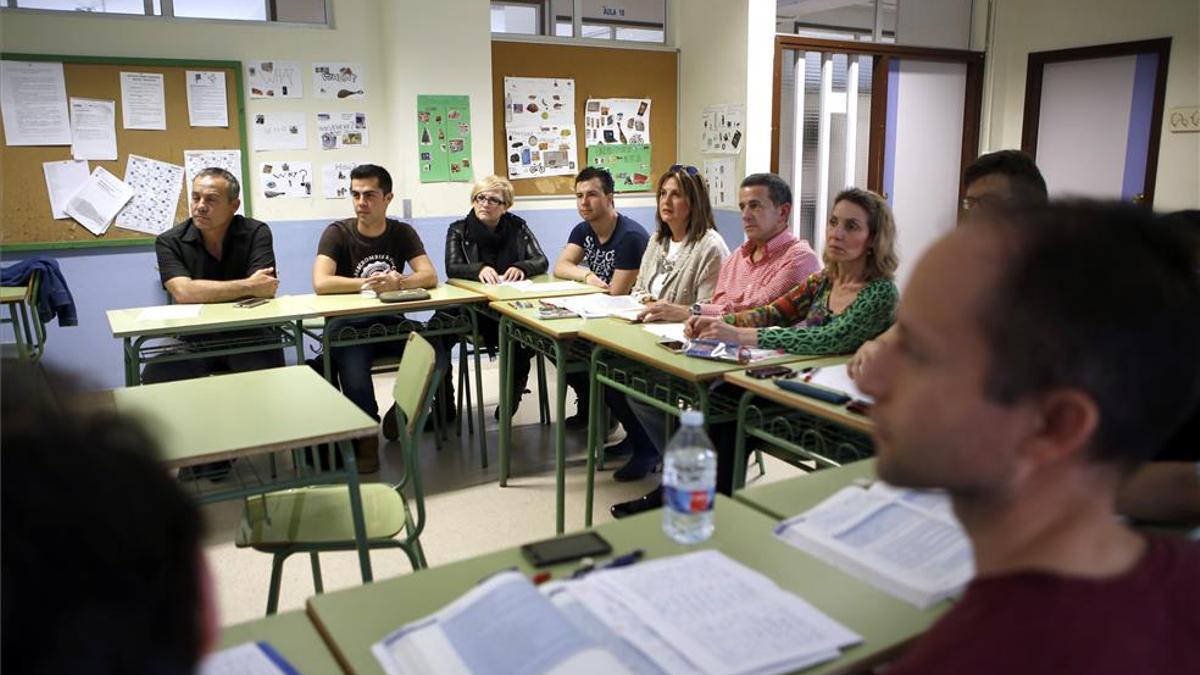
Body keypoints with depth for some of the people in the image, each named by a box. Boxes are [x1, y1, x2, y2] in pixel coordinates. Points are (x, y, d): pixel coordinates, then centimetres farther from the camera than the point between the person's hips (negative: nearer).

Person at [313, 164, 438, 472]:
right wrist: (368, 283, -25)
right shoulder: (337, 233, -5)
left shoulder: (403, 233, 4)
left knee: (435, 358, -23)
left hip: (391, 322, 3)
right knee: (354, 378, -33)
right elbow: (320, 283, -20)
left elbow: (430, 276, -10)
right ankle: (366, 437, -4)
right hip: (349, 326, -3)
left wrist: (399, 282, -29)